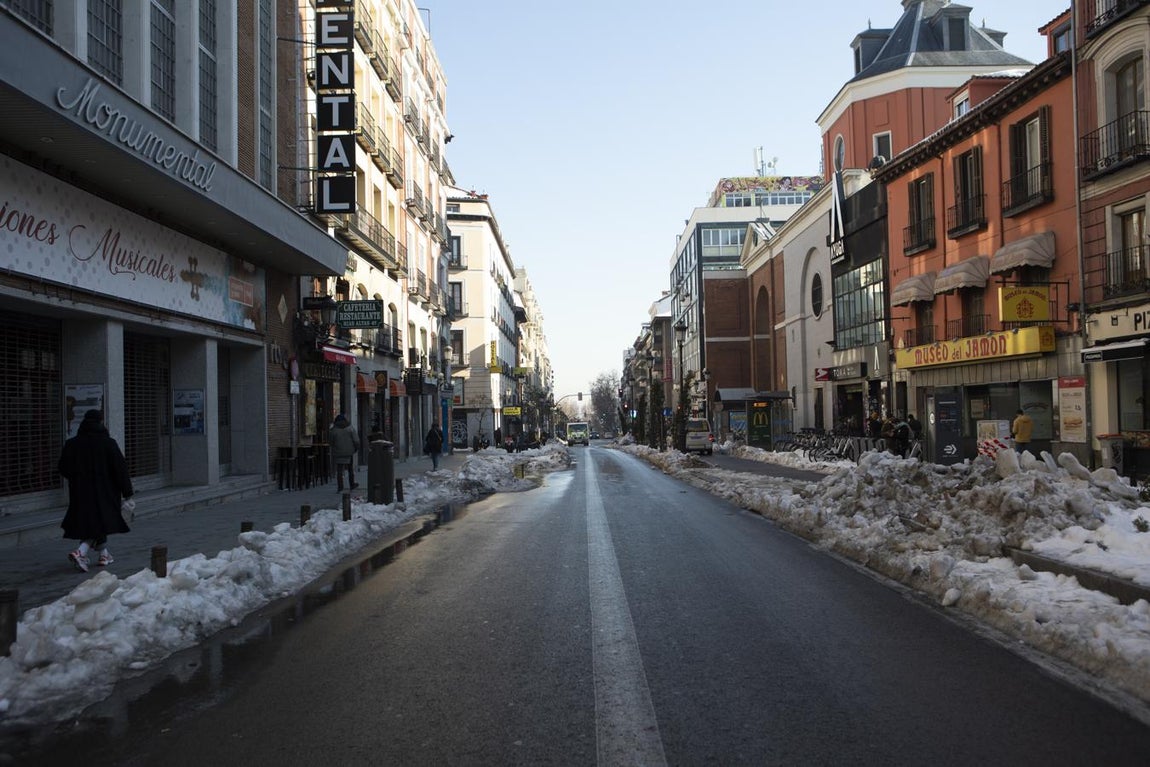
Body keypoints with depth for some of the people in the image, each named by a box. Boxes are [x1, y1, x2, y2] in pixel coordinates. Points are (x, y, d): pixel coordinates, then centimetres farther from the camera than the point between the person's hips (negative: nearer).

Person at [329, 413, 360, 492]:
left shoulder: (333, 430, -6)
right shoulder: (350, 429, -4)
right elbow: (356, 440, -6)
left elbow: (330, 442, 1)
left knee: (339, 471, 3)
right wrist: (356, 448, 10)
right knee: (351, 470, 15)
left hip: (338, 453, -1)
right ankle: (352, 485, 24)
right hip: (349, 453, 1)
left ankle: (340, 487, 0)